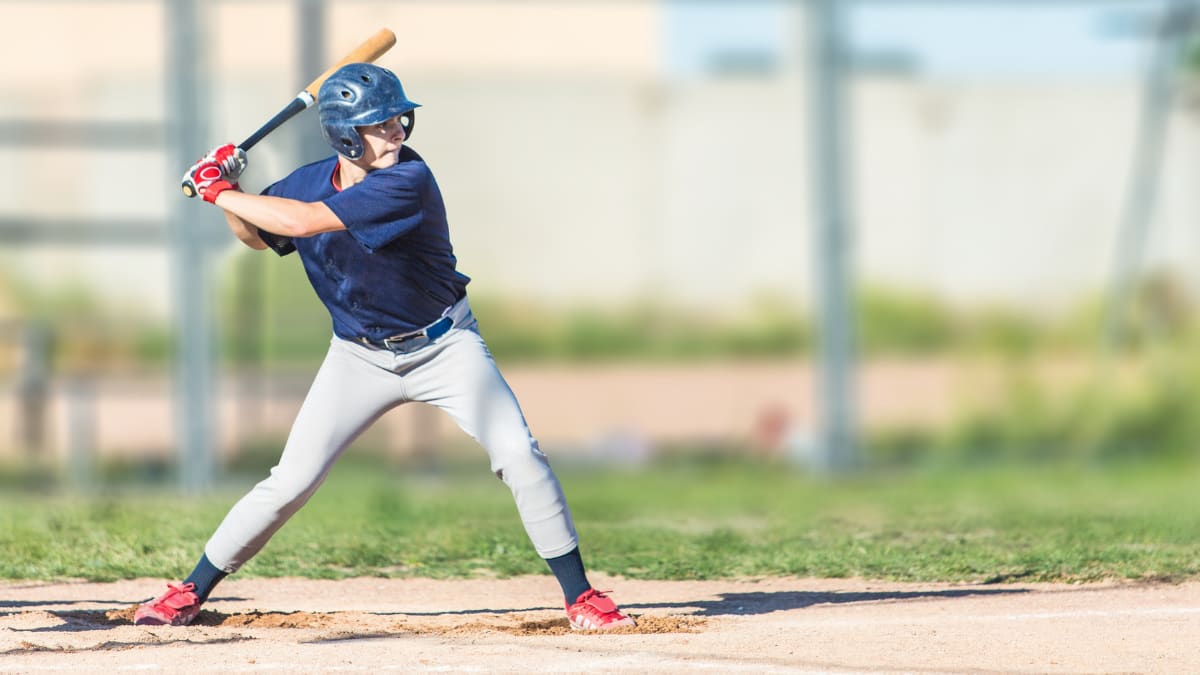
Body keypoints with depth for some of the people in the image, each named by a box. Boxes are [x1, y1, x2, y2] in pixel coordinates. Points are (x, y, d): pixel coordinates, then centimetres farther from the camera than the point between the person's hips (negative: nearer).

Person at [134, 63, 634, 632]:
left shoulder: (407, 180, -28)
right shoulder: (309, 182, -9)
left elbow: (303, 222, -35)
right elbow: (259, 236, 12)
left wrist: (221, 193, -25)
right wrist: (227, 192, -8)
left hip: (444, 347, -3)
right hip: (360, 359, 3)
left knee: (519, 456, -16)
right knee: (291, 482, -3)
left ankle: (578, 595, -5)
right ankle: (190, 591, 10)